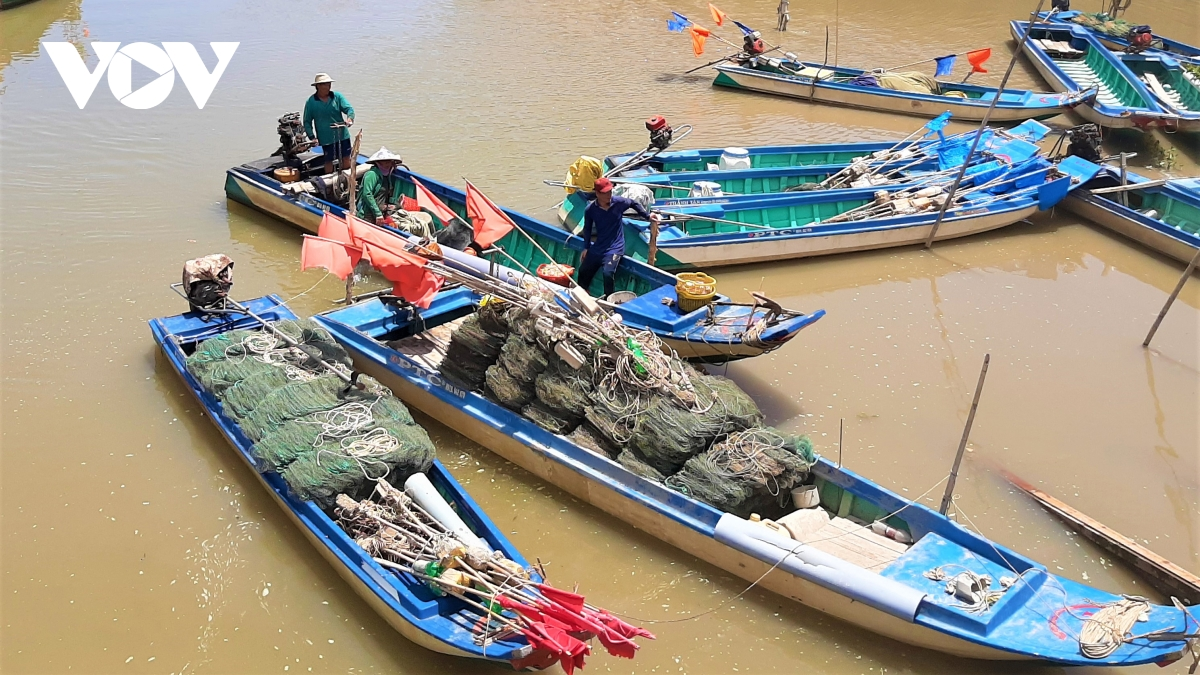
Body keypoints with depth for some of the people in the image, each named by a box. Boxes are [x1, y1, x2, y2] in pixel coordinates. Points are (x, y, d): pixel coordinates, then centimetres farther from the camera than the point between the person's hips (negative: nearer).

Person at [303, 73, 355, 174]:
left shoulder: (337, 96, 1)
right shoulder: (311, 102, -2)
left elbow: (349, 109, -7)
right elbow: (307, 122, 2)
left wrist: (349, 118, -31)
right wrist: (312, 137, -8)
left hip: (342, 135, 2)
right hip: (326, 138, -2)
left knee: (346, 158, 7)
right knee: (328, 160, 6)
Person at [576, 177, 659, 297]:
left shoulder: (619, 202, -11)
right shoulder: (590, 209, -9)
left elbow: (634, 204, 10)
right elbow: (587, 229, 7)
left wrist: (647, 216, 8)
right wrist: (586, 248, 6)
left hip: (615, 248, -3)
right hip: (597, 248, 3)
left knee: (608, 273, -24)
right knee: (583, 272, 7)